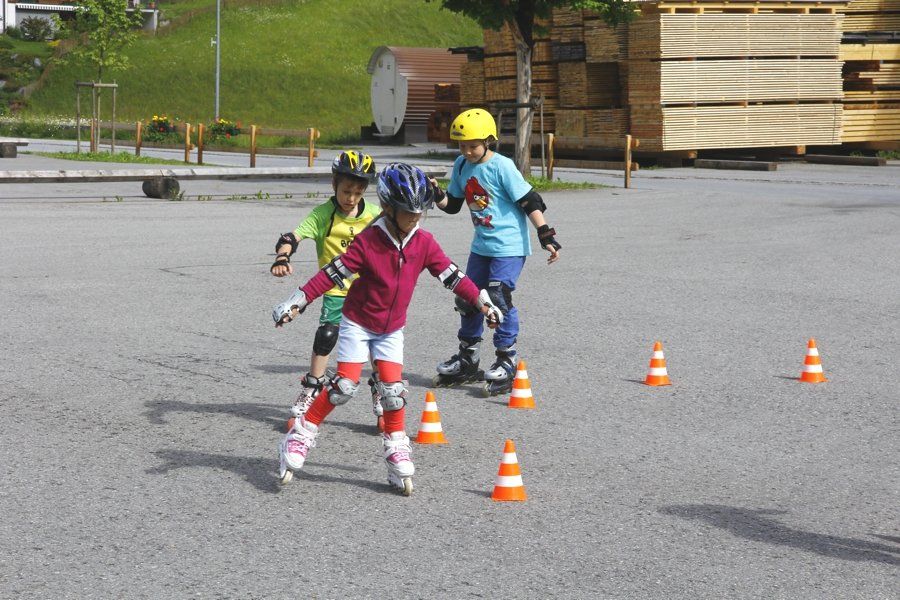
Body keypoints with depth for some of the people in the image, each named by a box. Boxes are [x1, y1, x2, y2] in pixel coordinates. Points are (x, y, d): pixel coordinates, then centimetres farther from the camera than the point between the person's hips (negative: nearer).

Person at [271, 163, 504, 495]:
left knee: (393, 389, -4)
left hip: (392, 329, 4)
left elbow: (451, 275, -1)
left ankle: (396, 449, 8)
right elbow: (332, 273, -18)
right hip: (358, 322, -4)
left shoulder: (424, 243, -7)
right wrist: (297, 302, -21)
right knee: (344, 386, -9)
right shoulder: (368, 242, -19)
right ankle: (300, 435, 3)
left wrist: (482, 302, -5)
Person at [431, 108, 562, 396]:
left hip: (509, 246, -7)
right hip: (481, 245, 8)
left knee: (499, 299, -14)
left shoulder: (502, 167, -16)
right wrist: (437, 196, -8)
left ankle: (506, 362, -3)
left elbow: (529, 202, -14)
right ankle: (467, 361, 25)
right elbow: (453, 205, 14)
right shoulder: (461, 166, 5)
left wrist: (546, 236, -16)